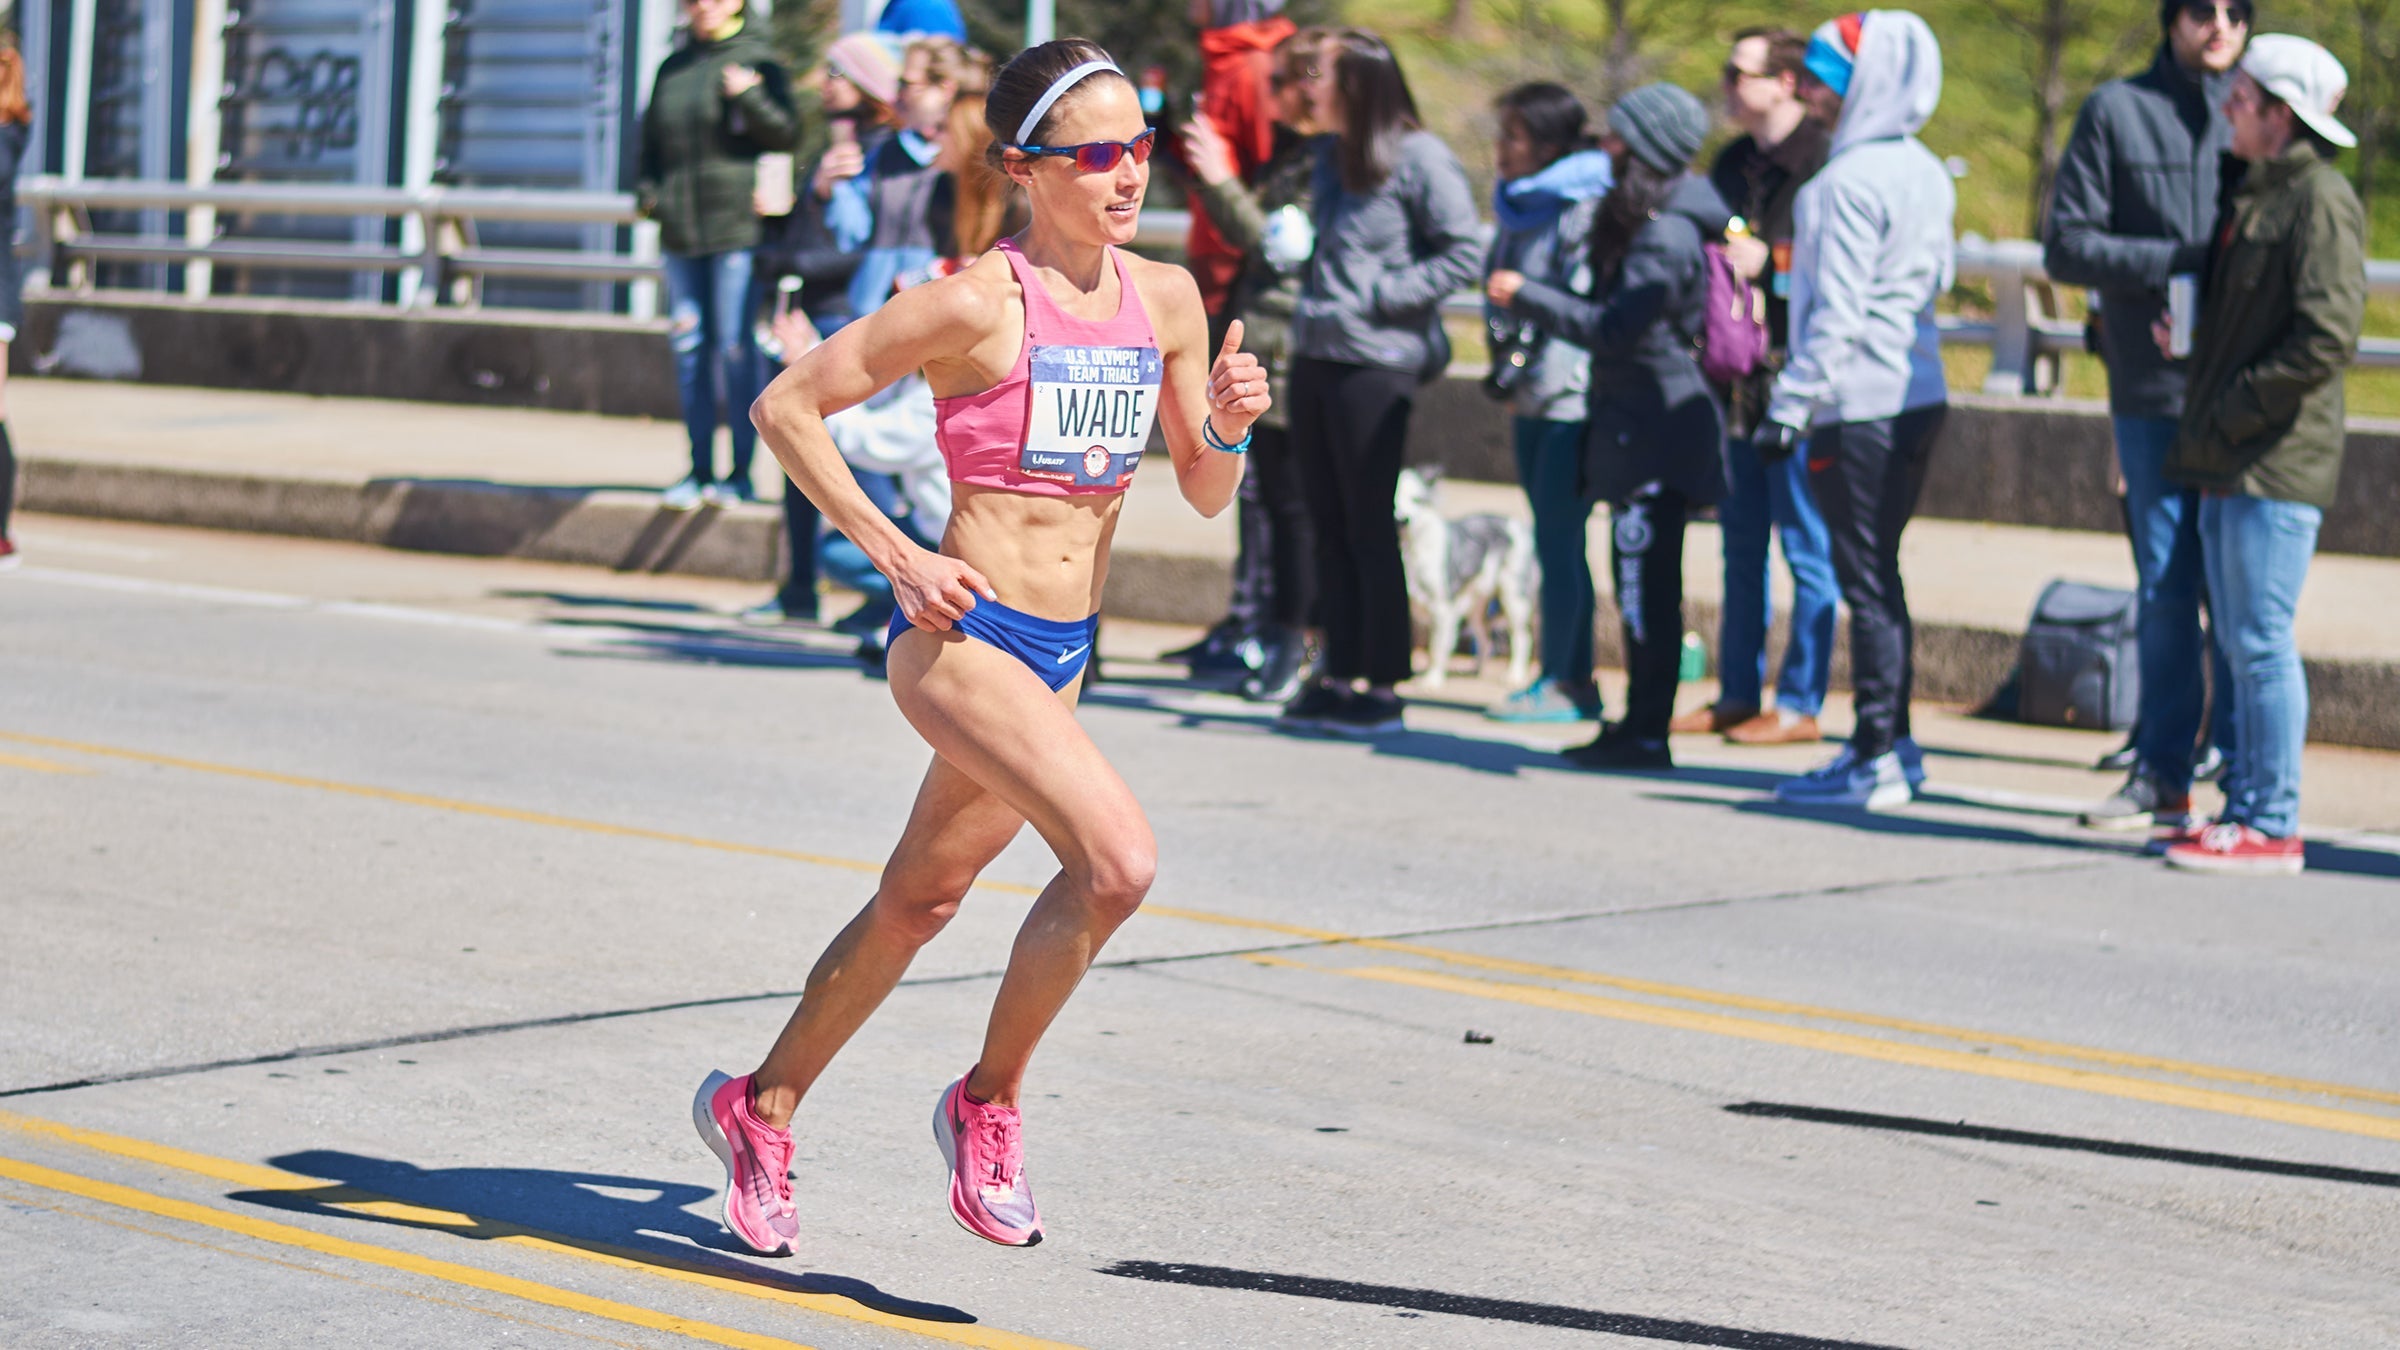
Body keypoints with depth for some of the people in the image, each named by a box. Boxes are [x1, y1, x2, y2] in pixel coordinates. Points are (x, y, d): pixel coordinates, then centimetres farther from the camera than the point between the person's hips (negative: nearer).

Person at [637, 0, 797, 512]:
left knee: (735, 346, -6)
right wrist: (649, 191, 9)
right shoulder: (673, 67, 15)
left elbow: (786, 133, -8)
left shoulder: (756, 60, -1)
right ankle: (699, 470, 14)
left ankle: (741, 472, 1)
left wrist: (750, 97, -22)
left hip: (735, 225, -6)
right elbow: (651, 139, 23)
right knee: (689, 345, 8)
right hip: (681, 229, 6)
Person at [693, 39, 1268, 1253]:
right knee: (1118, 860, -24)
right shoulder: (975, 304, -14)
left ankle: (758, 1109, 38)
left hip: (1062, 652, 7)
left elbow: (1206, 494, 11)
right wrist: (891, 552, -12)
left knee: (918, 902, 19)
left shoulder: (1167, 300, 4)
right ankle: (986, 1103, -4)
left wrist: (1230, 426, -10)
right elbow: (785, 406, -8)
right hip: (962, 636, -7)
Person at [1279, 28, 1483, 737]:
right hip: (1315, 358, 8)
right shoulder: (1331, 154, 14)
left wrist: (1380, 296, -15)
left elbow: (1465, 251, -14)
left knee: (1368, 527, -4)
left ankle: (1383, 686, 2)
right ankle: (1338, 677, 16)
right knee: (1329, 527, 10)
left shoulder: (1418, 159, -10)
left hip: (1375, 365, -8)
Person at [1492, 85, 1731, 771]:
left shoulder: (1666, 236, -17)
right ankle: (1640, 726, 17)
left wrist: (1526, 296, -13)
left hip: (1655, 425, -10)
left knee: (1646, 584, -8)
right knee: (1641, 581, 12)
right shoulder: (1651, 221, 15)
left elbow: (1615, 328, -21)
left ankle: (1646, 733, -5)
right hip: (1636, 423, 10)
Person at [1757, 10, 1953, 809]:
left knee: (1867, 582, -6)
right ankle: (1894, 742, 20)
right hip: (1918, 397, 9)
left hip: (1859, 406, -9)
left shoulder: (1851, 180, -16)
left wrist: (1792, 404, -16)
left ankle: (1875, 763, -5)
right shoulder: (1926, 174, 11)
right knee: (1879, 577, 16)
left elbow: (1837, 311, -19)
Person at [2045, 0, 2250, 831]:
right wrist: (2178, 258, -11)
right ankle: (2162, 772, 11)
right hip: (2153, 388, 0)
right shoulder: (2116, 112, 5)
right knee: (2165, 589, 4)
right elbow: (2068, 244, 1)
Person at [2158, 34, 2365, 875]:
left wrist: (2233, 411, -16)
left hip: (2278, 463, -10)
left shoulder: (2321, 200, -12)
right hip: (2228, 462, 10)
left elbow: (2326, 338, -19)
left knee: (2261, 642, -7)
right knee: (2241, 645, 12)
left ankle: (2272, 827, -4)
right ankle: (2246, 808, 18)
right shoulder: (2254, 194, 18)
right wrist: (2183, 330, 8)